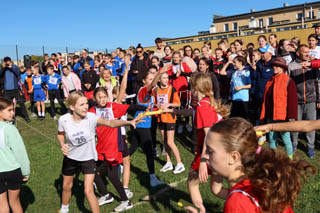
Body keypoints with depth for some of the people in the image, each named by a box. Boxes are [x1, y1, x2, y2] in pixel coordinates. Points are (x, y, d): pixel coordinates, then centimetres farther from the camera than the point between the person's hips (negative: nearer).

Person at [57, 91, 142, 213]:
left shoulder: (91, 117, -27)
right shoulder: (63, 120, -21)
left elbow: (110, 123, -45)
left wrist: (129, 122, -61)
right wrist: (62, 145, -20)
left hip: (88, 158, -2)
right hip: (70, 158, 3)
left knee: (88, 191, -10)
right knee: (67, 186, 23)